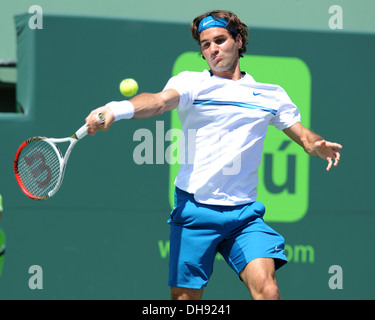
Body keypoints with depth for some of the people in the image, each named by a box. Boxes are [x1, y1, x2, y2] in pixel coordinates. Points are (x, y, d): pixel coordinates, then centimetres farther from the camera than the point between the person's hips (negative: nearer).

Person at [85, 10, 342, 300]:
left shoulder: (271, 94, 14)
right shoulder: (191, 83, 4)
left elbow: (303, 135, 20)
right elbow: (159, 101, -16)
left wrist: (319, 146, -6)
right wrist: (117, 109, -39)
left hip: (244, 212, 1)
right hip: (194, 209, -1)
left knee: (267, 288, -20)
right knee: (184, 296, 0)